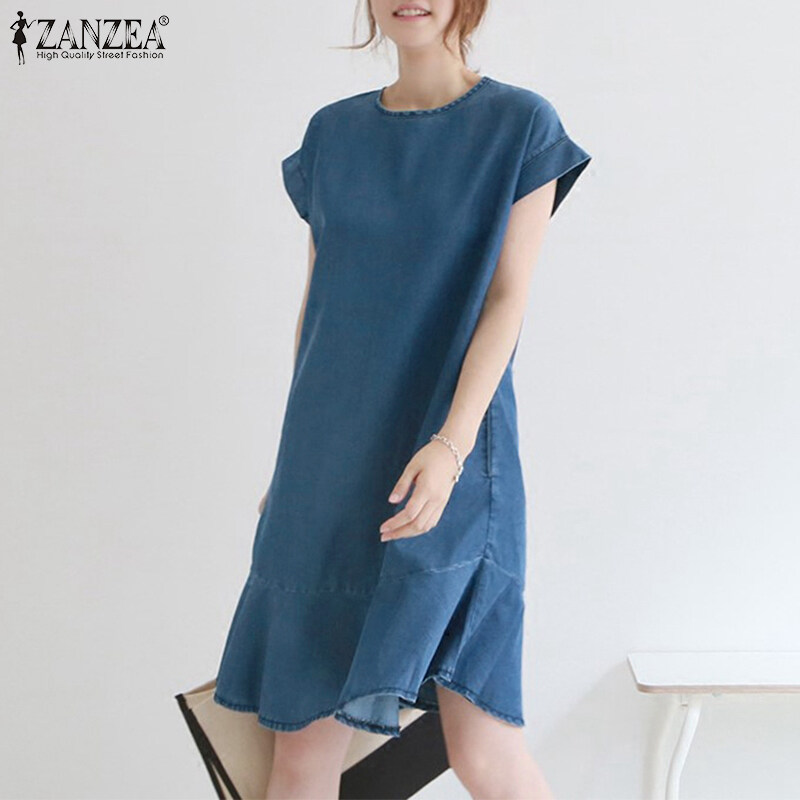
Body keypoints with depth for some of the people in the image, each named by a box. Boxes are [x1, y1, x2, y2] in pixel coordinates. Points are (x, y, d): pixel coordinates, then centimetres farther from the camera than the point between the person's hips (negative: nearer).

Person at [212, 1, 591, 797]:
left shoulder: (520, 124, 0)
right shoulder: (332, 132, 11)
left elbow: (508, 298, -7)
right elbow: (317, 300, 14)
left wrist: (452, 441, -20)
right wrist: (292, 457, 13)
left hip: (450, 455, -4)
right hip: (331, 463, 4)